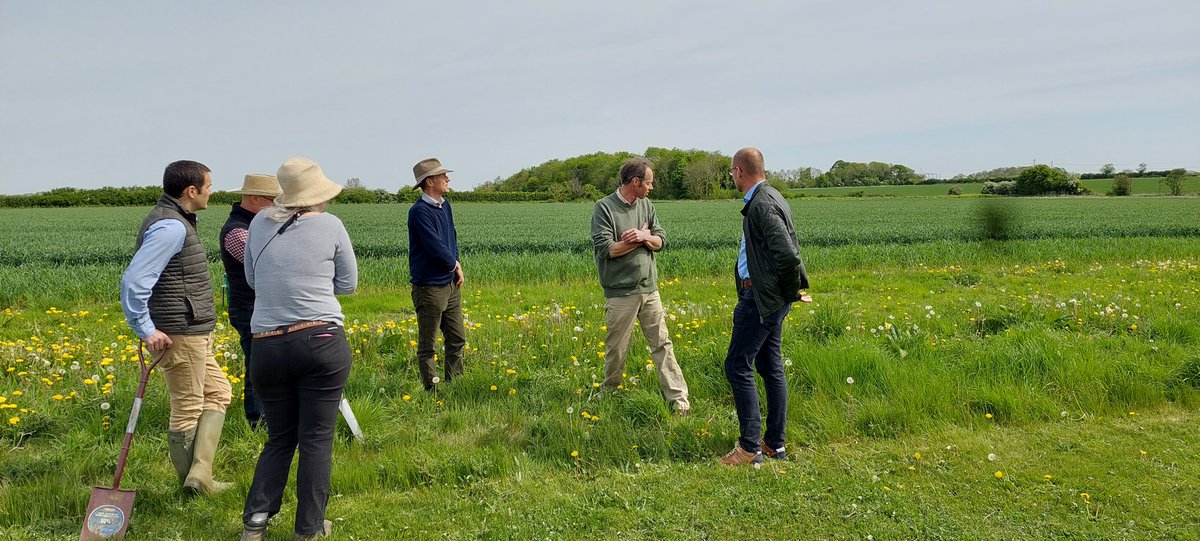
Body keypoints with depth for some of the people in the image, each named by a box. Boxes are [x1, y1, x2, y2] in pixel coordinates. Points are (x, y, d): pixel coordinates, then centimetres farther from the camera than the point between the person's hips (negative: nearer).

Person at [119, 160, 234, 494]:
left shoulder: (175, 220, 13)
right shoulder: (170, 227, -19)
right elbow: (133, 280, -27)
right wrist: (146, 330, -23)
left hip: (194, 333, 11)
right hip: (179, 336, -11)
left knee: (218, 392, 16)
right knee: (188, 409, 1)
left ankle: (199, 474, 15)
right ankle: (194, 484, 15)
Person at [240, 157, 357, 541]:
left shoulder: (260, 223, 7)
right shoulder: (330, 226, -2)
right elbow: (348, 284, 7)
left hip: (267, 348, 3)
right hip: (322, 343, -3)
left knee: (280, 437, 19)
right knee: (317, 439, 7)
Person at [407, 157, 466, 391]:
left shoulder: (445, 205, 10)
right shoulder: (420, 211, -17)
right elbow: (436, 247, -21)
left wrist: (457, 264, 1)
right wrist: (454, 264, -4)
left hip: (451, 284, 9)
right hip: (429, 287, -9)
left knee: (457, 339, 16)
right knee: (427, 346, 3)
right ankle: (432, 389, 12)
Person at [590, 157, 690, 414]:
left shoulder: (646, 205, 10)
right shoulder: (604, 208, -9)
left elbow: (660, 241, 9)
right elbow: (606, 248, -16)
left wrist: (645, 236, -14)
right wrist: (642, 239, -9)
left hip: (649, 289, 5)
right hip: (620, 293, -5)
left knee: (663, 344, 4)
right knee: (616, 349, 6)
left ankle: (678, 399, 6)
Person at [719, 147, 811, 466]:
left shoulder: (762, 204, -19)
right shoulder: (768, 198, 14)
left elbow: (788, 254, -26)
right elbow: (789, 251, 17)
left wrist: (793, 292, -12)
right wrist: (795, 288, 8)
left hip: (762, 299, -11)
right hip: (766, 297, 11)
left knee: (738, 366, -5)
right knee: (771, 367, 13)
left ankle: (750, 448, 0)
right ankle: (775, 444, 21)